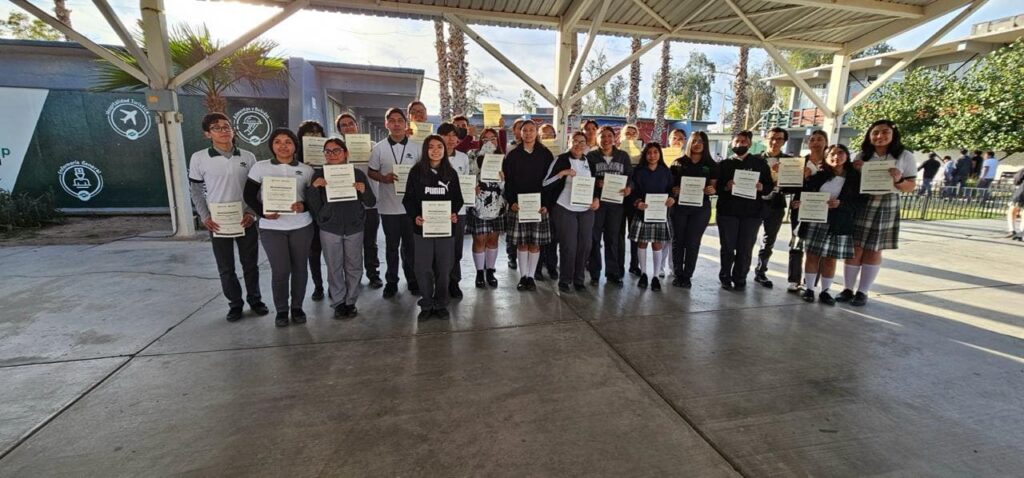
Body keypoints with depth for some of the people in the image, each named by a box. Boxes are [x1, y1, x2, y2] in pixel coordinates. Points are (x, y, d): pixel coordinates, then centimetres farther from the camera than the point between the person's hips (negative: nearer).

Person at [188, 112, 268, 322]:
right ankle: (235, 304, 23)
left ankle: (255, 299, 26)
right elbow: (195, 190, 4)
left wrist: (251, 212, -7)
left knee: (250, 264, 10)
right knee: (225, 268, 8)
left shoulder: (248, 157, 1)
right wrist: (205, 216, -6)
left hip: (246, 220, 1)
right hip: (218, 222, 0)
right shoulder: (199, 158, -3)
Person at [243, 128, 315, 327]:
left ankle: (297, 307, 25)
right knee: (280, 270, -3)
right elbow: (249, 195, 4)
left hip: (301, 226, 1)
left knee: (299, 268, 7)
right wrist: (263, 212, -13)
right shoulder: (260, 167, 3)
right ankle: (281, 310, 18)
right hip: (271, 227, -1)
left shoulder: (306, 170, 4)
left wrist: (304, 205, -15)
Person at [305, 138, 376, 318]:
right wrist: (314, 187, -19)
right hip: (329, 229, 0)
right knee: (334, 268, 7)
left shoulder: (358, 174, -2)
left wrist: (363, 191, -19)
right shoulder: (319, 175, -2)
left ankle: (350, 302, 24)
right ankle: (338, 303, 21)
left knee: (354, 267, 9)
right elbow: (314, 206, -3)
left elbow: (371, 203, 0)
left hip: (354, 228, 1)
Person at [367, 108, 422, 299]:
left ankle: (412, 279, 25)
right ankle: (391, 281, 24)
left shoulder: (416, 147, 2)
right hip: (389, 205, 0)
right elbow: (371, 172, 5)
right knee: (391, 245, 11)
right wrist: (384, 178, -14)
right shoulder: (379, 148, 2)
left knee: (410, 245, 11)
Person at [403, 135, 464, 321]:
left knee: (443, 268, 7)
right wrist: (414, 216, -15)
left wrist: (454, 213, -10)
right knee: (424, 268, 2)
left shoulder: (451, 173, 7)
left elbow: (458, 198, 10)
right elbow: (409, 198, 1)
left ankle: (441, 304, 23)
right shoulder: (417, 171, 2)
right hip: (423, 226, -1)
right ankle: (426, 305, 18)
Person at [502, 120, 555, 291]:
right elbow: (507, 180, 2)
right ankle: (523, 276, 14)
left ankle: (530, 276, 15)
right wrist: (511, 202, -10)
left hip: (539, 205, 0)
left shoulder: (545, 154, 5)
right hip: (518, 205, 0)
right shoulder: (512, 155, 6)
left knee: (535, 242, 3)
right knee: (521, 242, 2)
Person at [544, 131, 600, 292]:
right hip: (565, 209, -5)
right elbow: (546, 184, -8)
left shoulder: (589, 161, 11)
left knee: (585, 245, 6)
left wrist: (597, 199, 5)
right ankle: (564, 280, 13)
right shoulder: (561, 160, -4)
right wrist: (562, 173, -20)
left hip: (586, 209, 5)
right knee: (569, 246, -4)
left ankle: (578, 279, 22)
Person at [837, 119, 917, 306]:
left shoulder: (905, 156, 1)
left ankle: (862, 292, 15)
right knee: (854, 249, 0)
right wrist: (855, 171, -8)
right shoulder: (862, 156, 6)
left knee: (873, 251, 7)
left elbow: (911, 186, 1)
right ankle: (848, 289, 11)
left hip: (886, 208, -1)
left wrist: (898, 181, -19)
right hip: (859, 205, 1)